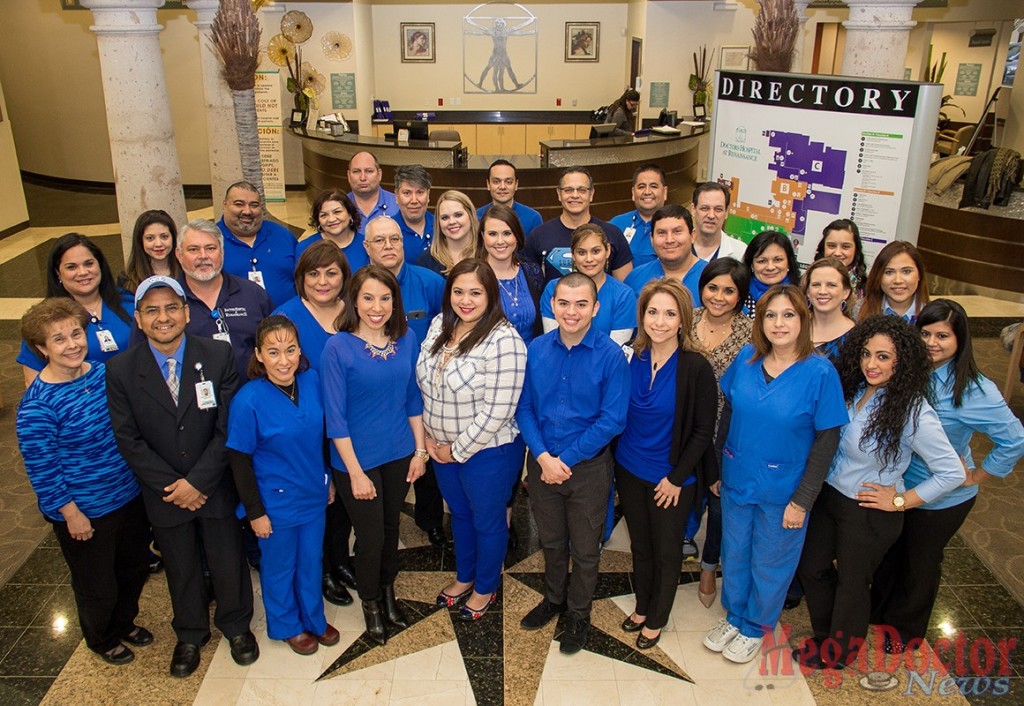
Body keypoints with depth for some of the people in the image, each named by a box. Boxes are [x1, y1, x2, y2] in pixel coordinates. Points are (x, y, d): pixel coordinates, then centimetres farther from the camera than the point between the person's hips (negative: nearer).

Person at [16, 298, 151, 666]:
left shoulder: (105, 372, -5)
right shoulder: (36, 406, -24)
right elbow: (41, 470, -18)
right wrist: (71, 514, -14)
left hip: (129, 495, 6)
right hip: (84, 512, -6)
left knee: (134, 568, 24)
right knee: (97, 585, 16)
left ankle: (125, 623, 52)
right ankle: (102, 640, 45)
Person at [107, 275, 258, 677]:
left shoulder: (219, 356, -14)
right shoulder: (120, 371, -10)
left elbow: (228, 428, -14)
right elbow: (129, 440, -9)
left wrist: (198, 482, -17)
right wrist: (171, 485, -13)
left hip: (216, 487, -1)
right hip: (164, 493, 1)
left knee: (228, 561, 15)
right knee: (180, 568, 20)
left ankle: (236, 625, 43)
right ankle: (190, 634, 45)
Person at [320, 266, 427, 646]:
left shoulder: (406, 339, -3)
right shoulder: (338, 347, -16)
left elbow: (413, 397, 6)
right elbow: (335, 416, -15)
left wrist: (420, 450, 4)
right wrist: (355, 472, -15)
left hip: (399, 454, 4)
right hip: (358, 458, -4)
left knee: (391, 528, 19)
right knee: (371, 536, 8)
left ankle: (388, 592, 44)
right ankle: (370, 604, 35)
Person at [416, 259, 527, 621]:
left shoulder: (503, 341, -26)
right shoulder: (440, 324, -3)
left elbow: (496, 413, -25)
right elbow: (425, 383, 6)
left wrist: (459, 451, -16)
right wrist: (431, 436, -1)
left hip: (488, 452, -6)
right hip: (443, 448, 7)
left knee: (487, 521, 16)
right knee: (459, 513, 26)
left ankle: (485, 589, 40)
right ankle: (464, 577, 50)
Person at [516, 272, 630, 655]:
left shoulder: (611, 356, -16)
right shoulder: (536, 350, -5)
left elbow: (612, 420, -17)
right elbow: (524, 408, -2)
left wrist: (565, 459, -17)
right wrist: (542, 457, -16)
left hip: (588, 467, -3)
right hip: (542, 463, 3)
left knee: (584, 548, 15)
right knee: (550, 540, 22)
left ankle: (578, 614, 38)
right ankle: (554, 599, 47)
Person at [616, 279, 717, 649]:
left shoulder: (696, 368, -20)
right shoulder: (633, 360, -6)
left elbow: (703, 432, -14)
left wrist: (677, 477, -13)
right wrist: (616, 460, 3)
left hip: (672, 479, -4)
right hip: (630, 471, 4)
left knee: (666, 553, 15)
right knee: (639, 546, 21)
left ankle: (656, 620, 36)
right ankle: (642, 608, 44)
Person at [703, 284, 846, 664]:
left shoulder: (820, 372, -18)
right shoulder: (746, 358, -6)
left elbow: (826, 441, -13)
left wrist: (802, 500, -13)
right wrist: (717, 468, 6)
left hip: (782, 490, -3)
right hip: (736, 481, 4)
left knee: (769, 563, 16)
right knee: (734, 554, 20)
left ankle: (755, 628, 40)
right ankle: (734, 616, 45)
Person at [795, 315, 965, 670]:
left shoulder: (914, 411, -24)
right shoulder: (852, 390, -5)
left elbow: (952, 472, -20)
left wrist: (899, 501, -15)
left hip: (868, 513, -6)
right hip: (828, 496, 6)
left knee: (851, 583, 15)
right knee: (812, 568, 19)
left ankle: (838, 652, 42)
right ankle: (825, 636, 46)